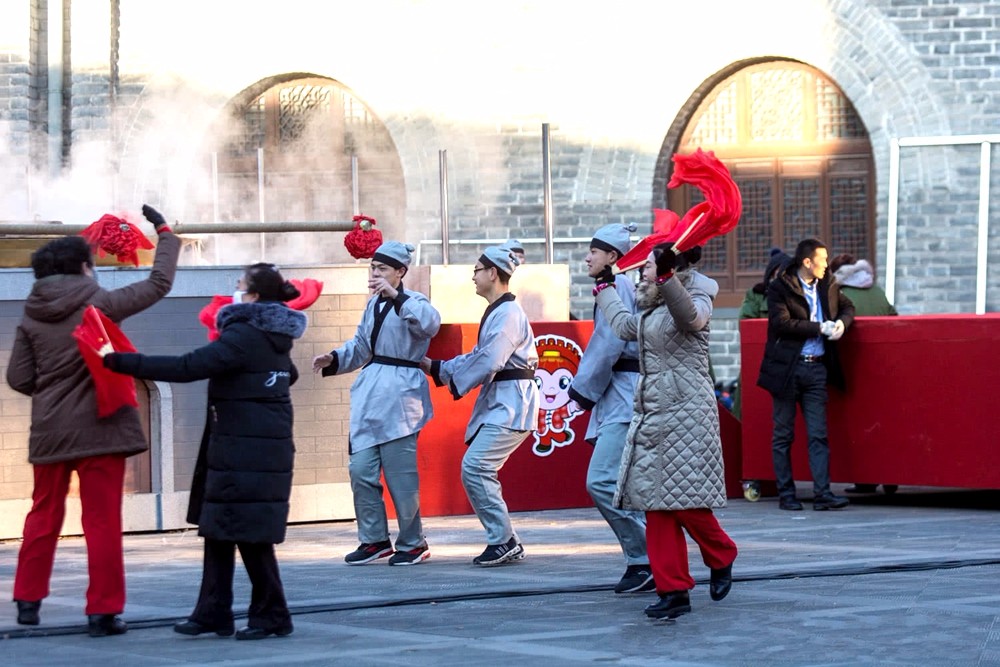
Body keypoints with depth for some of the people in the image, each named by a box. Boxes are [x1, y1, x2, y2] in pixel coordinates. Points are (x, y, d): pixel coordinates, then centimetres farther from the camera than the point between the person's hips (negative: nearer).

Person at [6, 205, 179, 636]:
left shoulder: (31, 316, 2)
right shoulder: (99, 304, -8)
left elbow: (19, 379, 1)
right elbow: (158, 284, -1)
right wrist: (165, 234, 12)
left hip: (49, 431, 4)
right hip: (99, 427, -4)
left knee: (44, 515, 18)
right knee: (103, 522, 0)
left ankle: (28, 599, 21)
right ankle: (103, 611, 0)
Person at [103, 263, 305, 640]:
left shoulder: (245, 336, -17)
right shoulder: (275, 339, 12)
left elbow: (187, 367, -25)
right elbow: (289, 375, 32)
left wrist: (121, 362, -26)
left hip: (247, 453, -10)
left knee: (250, 534, -3)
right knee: (218, 529, 11)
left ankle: (271, 616, 5)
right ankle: (213, 613, 13)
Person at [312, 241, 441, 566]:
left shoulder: (413, 302, -5)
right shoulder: (374, 304, 17)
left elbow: (430, 323, -28)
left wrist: (396, 296, -29)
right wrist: (334, 360, 11)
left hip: (401, 394, -7)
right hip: (370, 393, 8)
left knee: (400, 475, -4)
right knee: (361, 469, 5)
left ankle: (413, 543, 10)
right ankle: (374, 539, 17)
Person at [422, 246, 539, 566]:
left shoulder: (508, 313, -16)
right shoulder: (496, 312, 17)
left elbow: (488, 362, -22)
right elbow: (477, 357, 22)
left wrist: (456, 383, -8)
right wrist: (434, 367, 16)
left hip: (511, 402, -10)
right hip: (498, 402, 10)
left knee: (475, 467, -16)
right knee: (478, 469, 8)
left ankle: (503, 541, -11)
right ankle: (506, 542, 12)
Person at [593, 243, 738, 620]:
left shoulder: (695, 303, -5)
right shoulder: (650, 311, 20)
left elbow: (689, 316, -30)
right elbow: (624, 325, 40)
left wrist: (666, 277, -41)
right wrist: (605, 288, 51)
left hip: (686, 409, -8)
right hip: (652, 412, 9)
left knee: (687, 501, -9)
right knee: (657, 506, 2)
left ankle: (722, 558, 19)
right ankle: (673, 591, 3)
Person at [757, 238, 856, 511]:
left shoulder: (828, 286, 12)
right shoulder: (779, 288, -5)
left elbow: (847, 306, 27)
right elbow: (782, 323, -17)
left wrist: (842, 322, 3)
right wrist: (820, 328, -14)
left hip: (816, 368, 4)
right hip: (787, 368, -4)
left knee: (819, 434, -2)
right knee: (783, 435, 3)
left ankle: (822, 493, -4)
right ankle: (786, 494, 8)